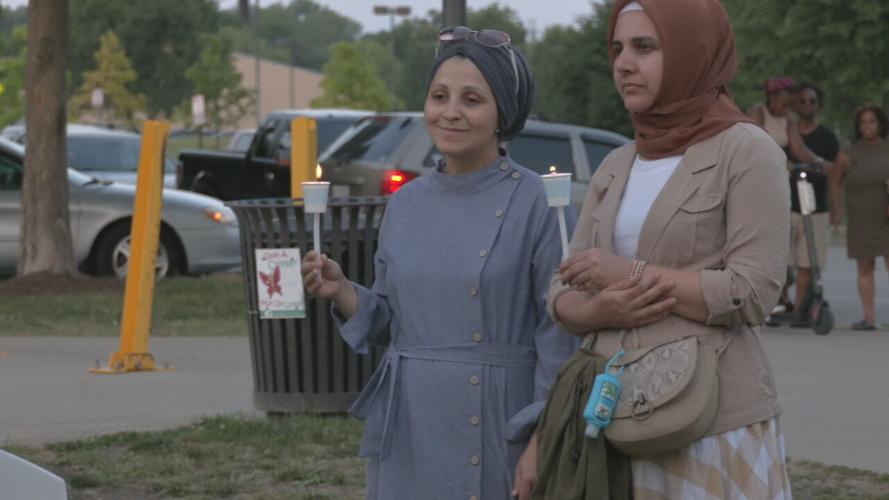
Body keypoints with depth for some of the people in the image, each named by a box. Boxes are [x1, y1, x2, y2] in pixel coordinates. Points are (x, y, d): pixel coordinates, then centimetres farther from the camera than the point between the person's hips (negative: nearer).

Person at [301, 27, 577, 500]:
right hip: (407, 430, 5)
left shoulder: (534, 201, -8)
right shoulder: (405, 203, 8)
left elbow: (558, 331, -9)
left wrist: (543, 439, -14)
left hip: (496, 428, -5)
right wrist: (342, 292, -4)